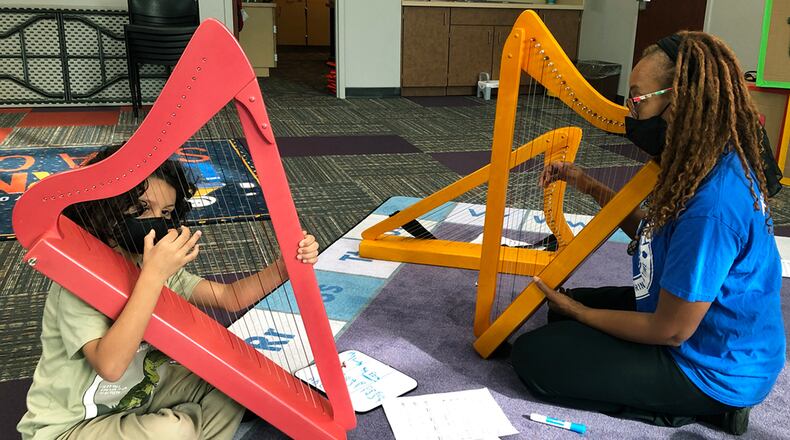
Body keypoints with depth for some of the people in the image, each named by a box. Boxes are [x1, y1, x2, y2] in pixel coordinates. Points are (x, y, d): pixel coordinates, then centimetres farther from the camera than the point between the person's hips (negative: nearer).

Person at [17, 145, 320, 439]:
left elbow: (230, 297, -10)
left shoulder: (155, 266, -4)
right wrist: (153, 276, -42)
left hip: (136, 396, 7)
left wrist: (286, 265, -26)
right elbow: (110, 366, -38)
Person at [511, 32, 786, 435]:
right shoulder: (712, 165, -4)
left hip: (710, 368, -9)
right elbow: (651, 230, 12)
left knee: (532, 357, -10)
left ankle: (690, 411, -2)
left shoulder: (712, 205, -34)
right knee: (564, 306, 20)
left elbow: (670, 331, -25)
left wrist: (580, 312, -10)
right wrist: (584, 183, 1)